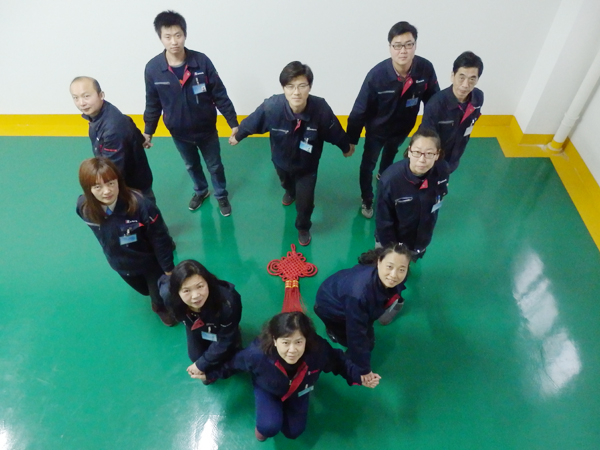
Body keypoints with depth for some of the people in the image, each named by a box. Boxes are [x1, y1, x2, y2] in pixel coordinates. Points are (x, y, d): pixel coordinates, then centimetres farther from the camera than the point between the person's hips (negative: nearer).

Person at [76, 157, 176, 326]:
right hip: (121, 265, 4)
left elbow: (159, 238, -24)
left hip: (150, 261, -4)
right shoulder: (84, 208, -24)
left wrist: (168, 268, -13)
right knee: (144, 290, 32)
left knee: (161, 292, 25)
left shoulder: (139, 204, -39)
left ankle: (163, 307, 61)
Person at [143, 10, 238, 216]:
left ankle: (221, 196, 45)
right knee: (191, 166, 26)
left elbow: (220, 95, -12)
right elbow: (153, 104, -3)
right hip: (179, 132, 2)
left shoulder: (202, 61, -21)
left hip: (206, 129, -1)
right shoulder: (152, 68, -17)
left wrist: (233, 123, -10)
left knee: (215, 166, 18)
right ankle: (201, 191, 54)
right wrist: (148, 132, 4)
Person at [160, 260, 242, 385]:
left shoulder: (226, 303, -47)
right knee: (195, 356, 3)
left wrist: (202, 364, -20)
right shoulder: (170, 296, -39)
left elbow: (225, 341, -29)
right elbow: (164, 280, -10)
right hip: (195, 326, 2)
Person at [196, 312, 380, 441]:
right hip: (267, 389, -2)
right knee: (270, 427, -23)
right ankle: (264, 424, 17)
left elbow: (338, 361, -15)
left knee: (293, 432, 7)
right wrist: (209, 373, -13)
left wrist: (358, 376, -20)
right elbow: (235, 361, -20)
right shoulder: (258, 354, -43)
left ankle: (284, 409, 38)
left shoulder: (319, 350, -39)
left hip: (298, 391, 2)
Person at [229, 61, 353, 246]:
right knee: (286, 183, 34)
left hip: (307, 164, -2)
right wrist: (237, 136, 2)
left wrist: (346, 147, 2)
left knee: (305, 201, 6)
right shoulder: (271, 107, -38)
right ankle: (291, 192, 75)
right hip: (281, 160, 2)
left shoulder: (321, 108, -38)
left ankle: (303, 228, 42)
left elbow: (335, 132, -17)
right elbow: (251, 122, -16)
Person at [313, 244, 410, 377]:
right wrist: (364, 370, -23)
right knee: (366, 342, -4)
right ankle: (334, 331, 16)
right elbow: (357, 336, -34)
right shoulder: (360, 292, -46)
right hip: (330, 307, -6)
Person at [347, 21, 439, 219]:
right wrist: (351, 140, -14)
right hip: (377, 129, -3)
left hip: (403, 127, 4)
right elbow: (359, 110, -24)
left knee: (390, 156, 33)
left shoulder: (425, 69, -27)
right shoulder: (377, 74, -35)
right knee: (368, 164, 16)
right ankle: (367, 200, 44)